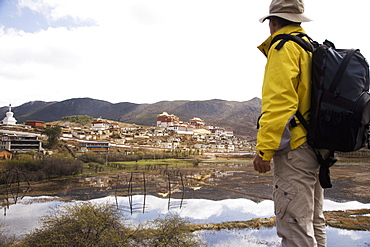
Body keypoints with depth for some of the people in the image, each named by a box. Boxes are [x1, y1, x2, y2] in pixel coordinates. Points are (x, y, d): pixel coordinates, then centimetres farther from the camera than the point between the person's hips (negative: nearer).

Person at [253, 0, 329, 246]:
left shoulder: (284, 47, -9)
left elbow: (279, 101, -20)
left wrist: (264, 149, -19)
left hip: (294, 149, -10)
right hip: (316, 148, 10)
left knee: (294, 227, -5)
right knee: (313, 222, 18)